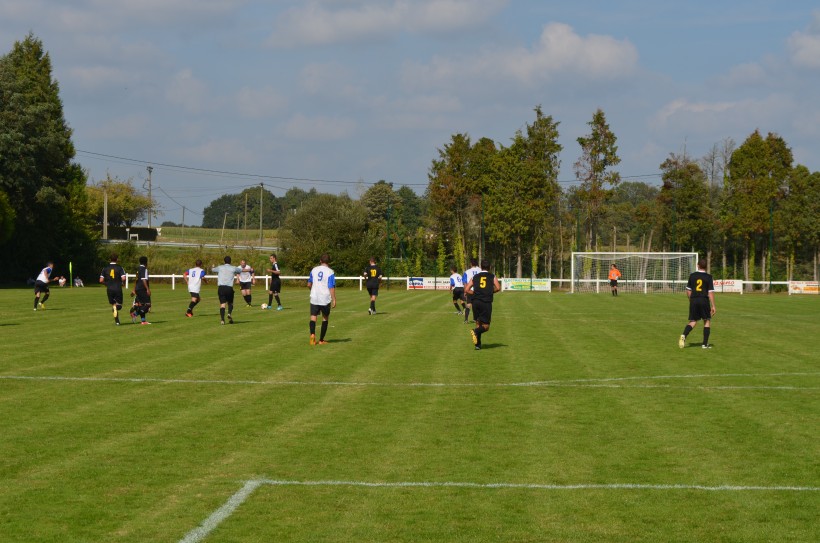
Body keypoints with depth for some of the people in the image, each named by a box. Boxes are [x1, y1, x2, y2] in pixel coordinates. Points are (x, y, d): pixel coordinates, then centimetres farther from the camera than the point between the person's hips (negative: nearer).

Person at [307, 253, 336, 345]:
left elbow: (309, 285, 14)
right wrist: (334, 300, -7)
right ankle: (321, 340, 14)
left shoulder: (314, 270, 6)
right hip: (325, 299, -2)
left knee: (313, 317, 4)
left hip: (314, 298, 2)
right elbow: (332, 287, -11)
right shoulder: (330, 272, -6)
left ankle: (312, 334, -23)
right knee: (325, 318, 12)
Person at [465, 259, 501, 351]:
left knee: (478, 323, 15)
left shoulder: (475, 277, 13)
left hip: (476, 302, 3)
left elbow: (466, 290, 8)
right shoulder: (492, 277, 9)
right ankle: (476, 332, -28)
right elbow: (498, 288, -5)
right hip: (486, 302, -3)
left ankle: (478, 344, 7)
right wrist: (491, 292, 13)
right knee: (486, 326, 3)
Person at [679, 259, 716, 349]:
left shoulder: (692, 276, 6)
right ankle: (705, 343, 8)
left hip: (693, 300, 3)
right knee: (707, 321, 12)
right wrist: (713, 306, -4)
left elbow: (688, 291, 10)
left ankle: (684, 335, -20)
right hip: (704, 300, -3)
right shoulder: (708, 277, -3)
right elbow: (711, 292, -7)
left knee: (693, 321, 9)